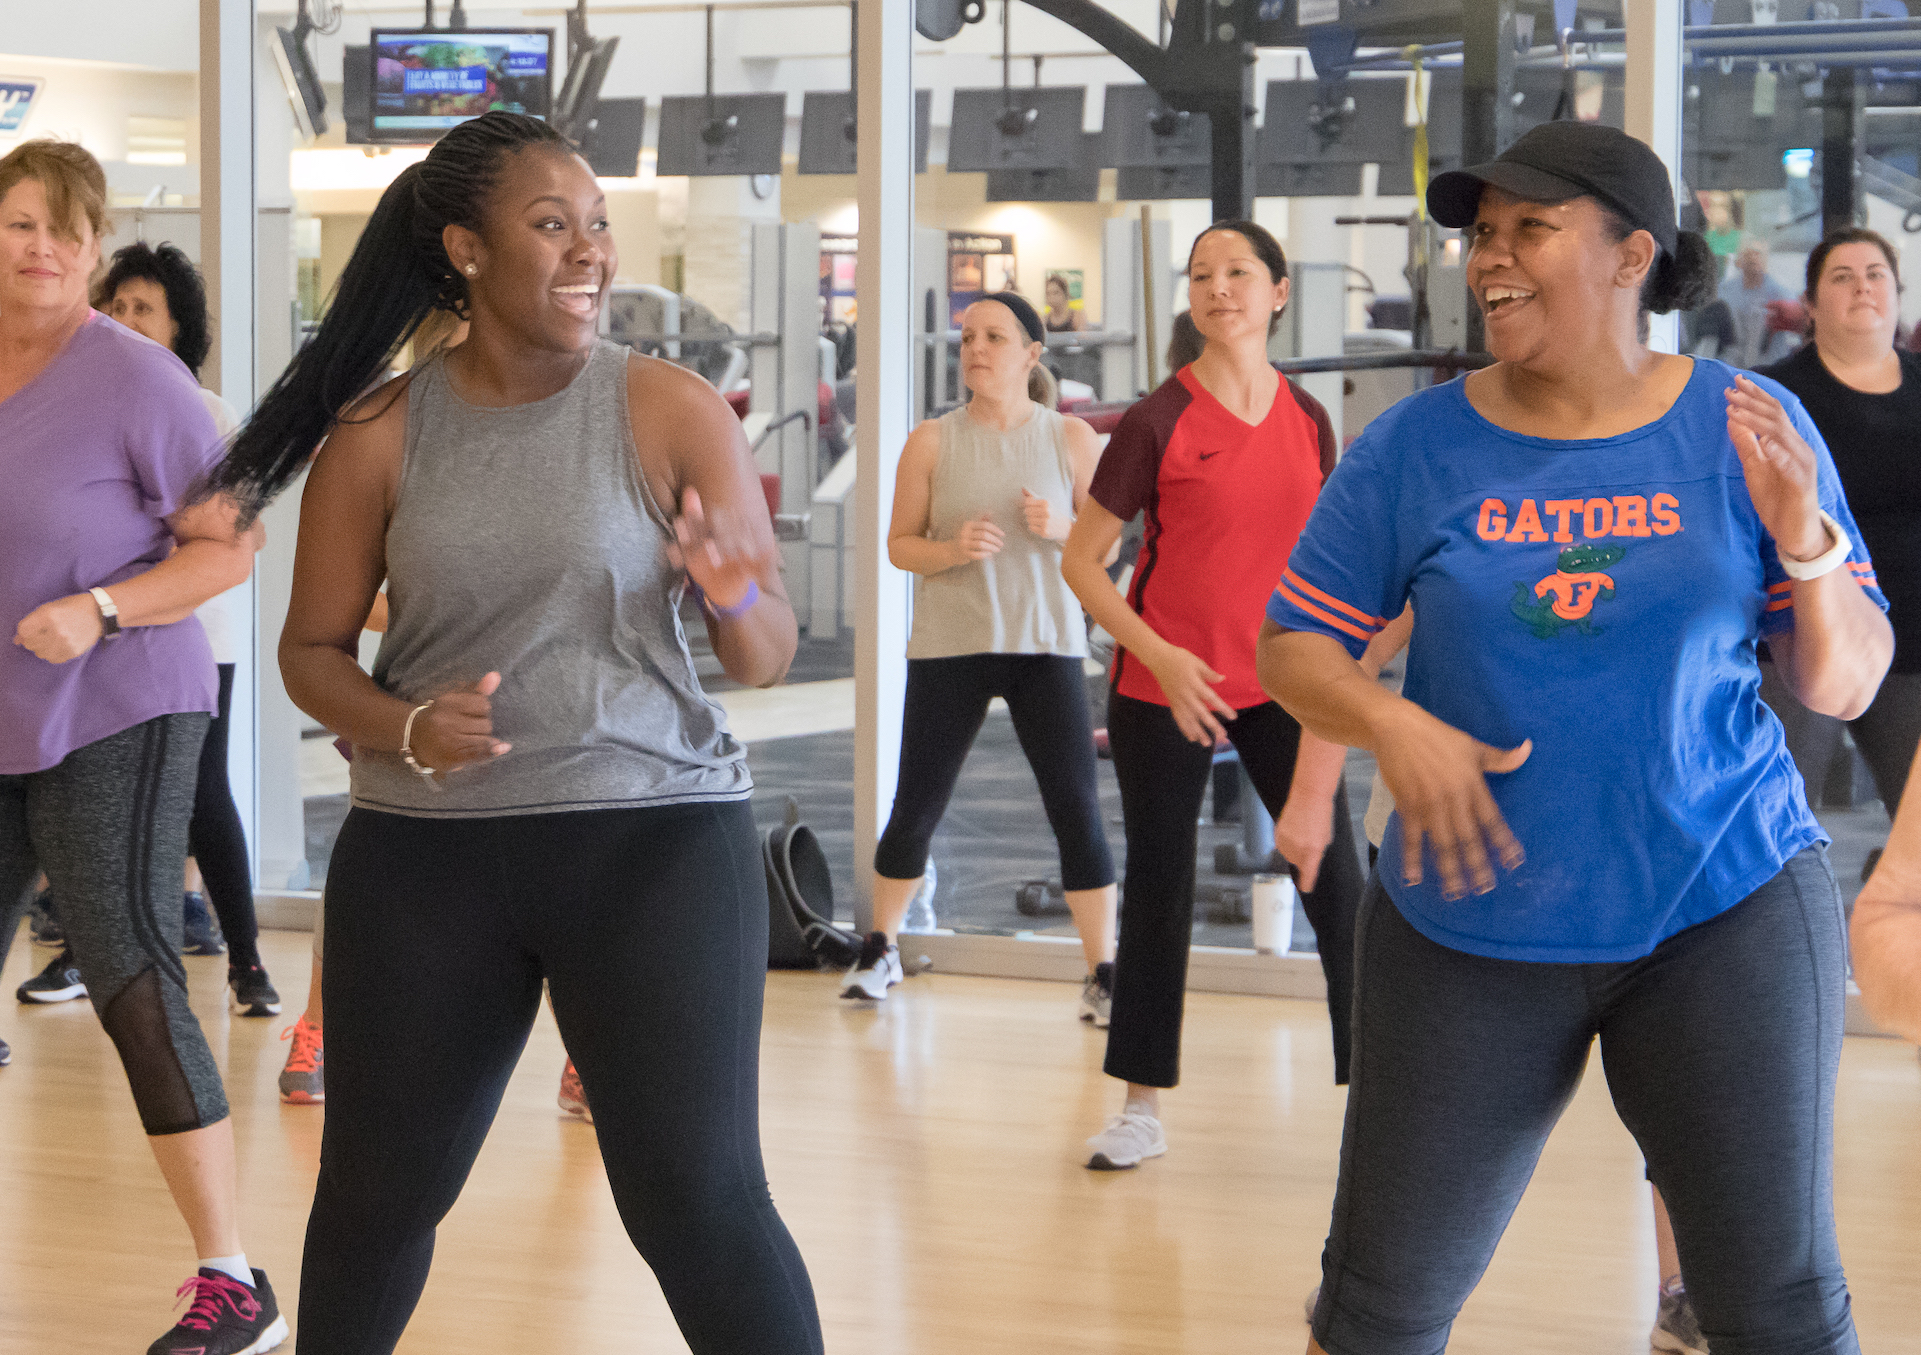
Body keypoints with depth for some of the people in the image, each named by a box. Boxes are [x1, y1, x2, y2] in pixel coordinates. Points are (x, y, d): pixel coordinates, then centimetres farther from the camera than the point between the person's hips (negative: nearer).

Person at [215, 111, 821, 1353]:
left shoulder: (673, 414, -3)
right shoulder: (378, 436, 1)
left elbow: (771, 659, -2)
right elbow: (313, 649, 8)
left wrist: (735, 597, -25)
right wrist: (405, 729, -13)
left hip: (654, 834, -2)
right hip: (426, 849, 2)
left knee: (699, 1204, -8)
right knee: (377, 1194, 11)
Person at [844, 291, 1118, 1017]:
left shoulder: (1072, 438, 4)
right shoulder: (932, 442, 2)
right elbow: (900, 544, 3)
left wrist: (1060, 528, -14)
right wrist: (954, 549, -17)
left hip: (1046, 644, 0)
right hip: (948, 648, 0)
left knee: (1077, 808, -8)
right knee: (915, 811, 4)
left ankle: (1103, 972, 0)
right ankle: (880, 950, 25)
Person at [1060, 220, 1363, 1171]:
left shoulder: (1308, 420, 4)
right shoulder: (1158, 422, -8)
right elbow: (1080, 559, -6)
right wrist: (1160, 656, -16)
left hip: (1277, 686, 3)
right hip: (1164, 689, -3)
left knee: (1336, 881, -2)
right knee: (1159, 889, 5)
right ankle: (1142, 1109, 16)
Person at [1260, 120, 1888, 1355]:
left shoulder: (1744, 429, -3)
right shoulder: (1417, 447, -3)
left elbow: (1847, 688, 0)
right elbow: (1293, 648, 3)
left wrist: (1805, 543, -19)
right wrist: (1391, 725, -18)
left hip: (1728, 907, 0)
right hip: (1473, 927, 1)